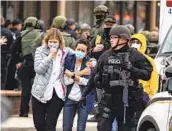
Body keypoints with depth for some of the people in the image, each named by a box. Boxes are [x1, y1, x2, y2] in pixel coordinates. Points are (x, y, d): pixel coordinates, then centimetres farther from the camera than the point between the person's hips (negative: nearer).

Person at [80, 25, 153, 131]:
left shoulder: (134, 56, -3)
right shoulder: (106, 55, 10)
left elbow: (147, 74, -8)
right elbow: (95, 77, 15)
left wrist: (132, 69, -22)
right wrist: (84, 94, 14)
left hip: (126, 100, -3)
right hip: (109, 99, 3)